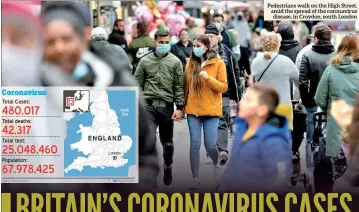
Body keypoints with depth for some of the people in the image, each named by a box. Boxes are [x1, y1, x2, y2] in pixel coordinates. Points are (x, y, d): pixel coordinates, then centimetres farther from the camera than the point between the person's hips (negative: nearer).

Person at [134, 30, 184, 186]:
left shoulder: (175, 62, 2)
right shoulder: (145, 61, 4)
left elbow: (179, 87, 1)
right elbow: (137, 85, 7)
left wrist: (179, 107, -5)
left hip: (167, 107, 1)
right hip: (148, 106, -1)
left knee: (167, 142, 13)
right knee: (149, 140, -15)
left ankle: (167, 167, 35)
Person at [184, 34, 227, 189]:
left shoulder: (218, 63, -2)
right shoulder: (190, 64, 7)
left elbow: (223, 87, -6)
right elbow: (186, 87, 12)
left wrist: (208, 79, -20)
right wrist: (182, 107, 9)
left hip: (211, 110, -3)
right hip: (193, 110, 3)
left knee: (210, 145, -4)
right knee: (195, 144, -1)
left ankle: (216, 163, 29)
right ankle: (195, 178, 6)